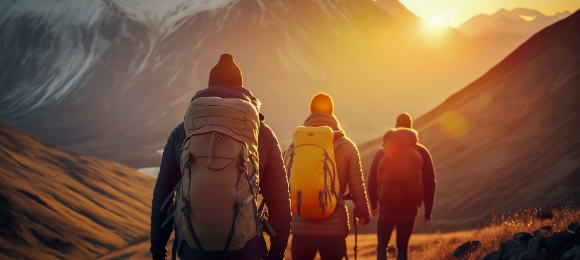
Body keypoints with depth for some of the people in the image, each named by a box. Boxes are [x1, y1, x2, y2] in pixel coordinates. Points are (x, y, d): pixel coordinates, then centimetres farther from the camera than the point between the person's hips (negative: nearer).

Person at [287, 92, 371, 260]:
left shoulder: (296, 145, 2)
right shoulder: (347, 147, -1)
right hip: (334, 227, -1)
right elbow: (357, 187, -1)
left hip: (302, 226, 1)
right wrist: (364, 214, 16)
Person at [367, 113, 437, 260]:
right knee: (402, 248, 14)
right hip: (409, 209, 1)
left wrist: (373, 205, 11)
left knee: (382, 247, 14)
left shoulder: (383, 152, -1)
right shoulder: (421, 153, 0)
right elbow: (430, 184, -1)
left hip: (387, 208, -1)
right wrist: (428, 213, 4)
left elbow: (372, 181, -2)